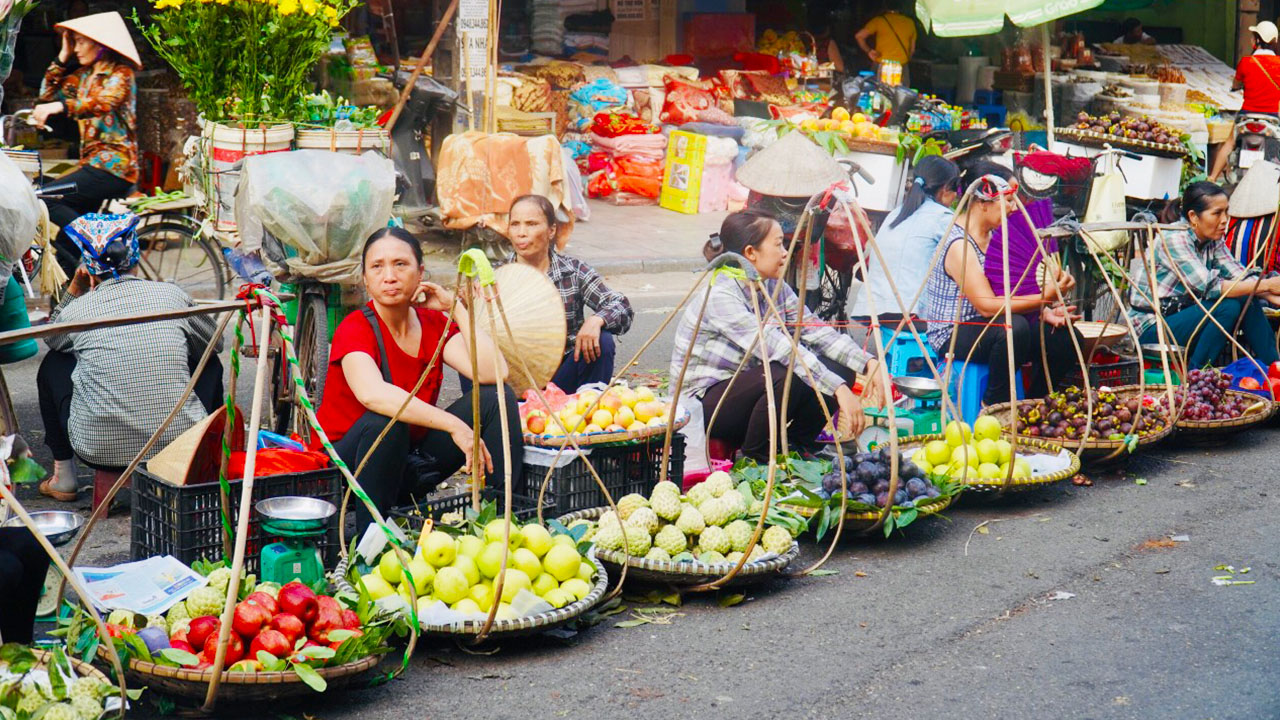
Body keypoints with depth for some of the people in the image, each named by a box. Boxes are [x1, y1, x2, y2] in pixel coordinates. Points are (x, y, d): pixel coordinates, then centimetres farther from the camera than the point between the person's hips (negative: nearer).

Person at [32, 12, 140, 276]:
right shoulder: (83, 75, 17)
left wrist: (60, 106, -43)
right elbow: (47, 94, 18)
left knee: (48, 200, -23)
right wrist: (62, 57, 9)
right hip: (92, 162, 8)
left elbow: (104, 103, -28)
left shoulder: (120, 74, -7)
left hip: (114, 165, -8)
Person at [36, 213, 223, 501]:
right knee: (210, 363, 28)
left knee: (54, 363, 24)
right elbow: (212, 341, 19)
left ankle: (63, 476, 29)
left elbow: (51, 337, 23)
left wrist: (73, 292, 21)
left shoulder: (76, 310, -2)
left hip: (101, 452, -1)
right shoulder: (172, 294, 0)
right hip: (181, 445, 1)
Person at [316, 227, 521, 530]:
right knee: (385, 419, -38)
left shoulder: (434, 324, 1)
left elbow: (494, 373, -15)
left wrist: (456, 308, -13)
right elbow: (372, 393, -39)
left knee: (497, 397, -10)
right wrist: (455, 425, -43)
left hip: (412, 465, 6)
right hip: (352, 462, -6)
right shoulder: (355, 330, -17)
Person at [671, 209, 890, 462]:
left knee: (839, 367, -9)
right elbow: (776, 346, -34)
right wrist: (839, 390, -39)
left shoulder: (775, 288, 2)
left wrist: (868, 362, -20)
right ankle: (754, 457, -12)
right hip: (706, 402, -8)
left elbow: (816, 330, -4)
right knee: (790, 374, -33)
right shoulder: (720, 296, -25)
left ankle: (796, 446, 5)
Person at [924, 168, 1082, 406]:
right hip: (954, 337, -9)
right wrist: (1044, 298, -30)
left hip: (986, 328, 9)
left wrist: (1043, 312, -8)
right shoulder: (959, 244, -19)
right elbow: (986, 305, -27)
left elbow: (1010, 293, 11)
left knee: (1064, 336, -9)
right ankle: (993, 406, -19)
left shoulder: (994, 236, 10)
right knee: (1014, 327, -37)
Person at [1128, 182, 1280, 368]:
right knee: (1228, 307, -24)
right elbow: (1208, 286, -29)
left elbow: (1239, 275, -7)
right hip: (1151, 327, -8)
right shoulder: (1174, 239, -22)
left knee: (1247, 299, -9)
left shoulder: (1213, 240, 3)